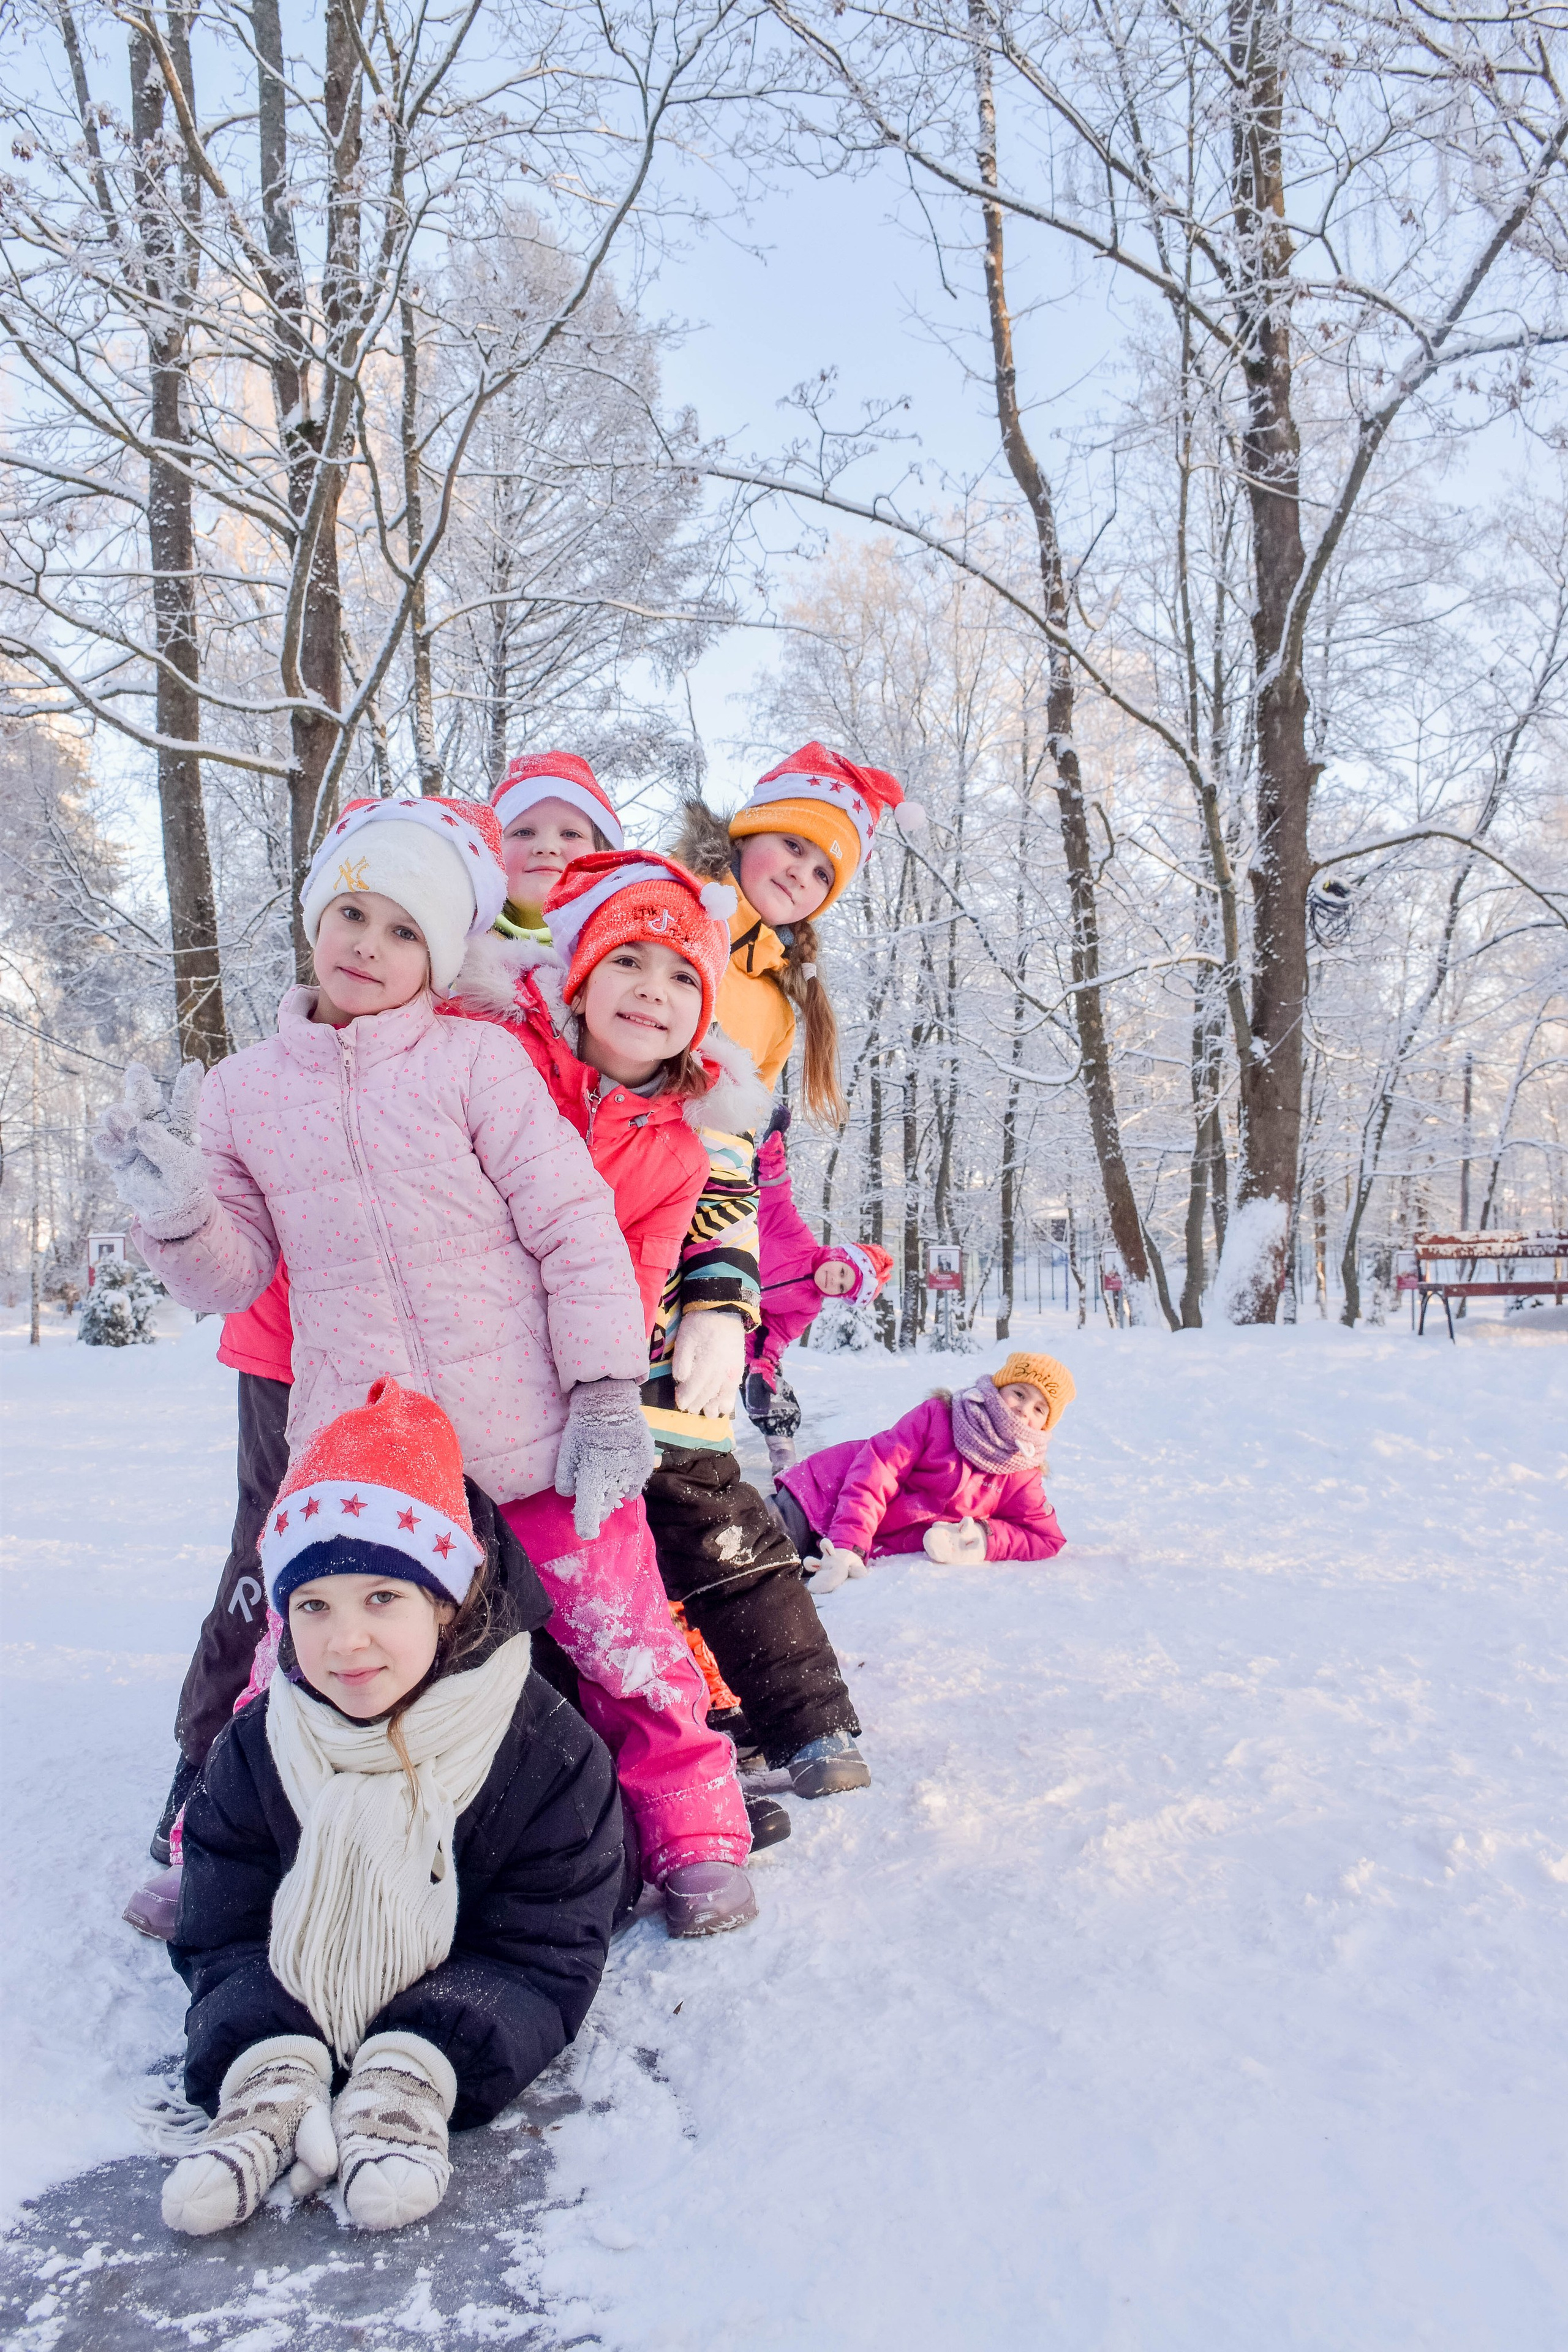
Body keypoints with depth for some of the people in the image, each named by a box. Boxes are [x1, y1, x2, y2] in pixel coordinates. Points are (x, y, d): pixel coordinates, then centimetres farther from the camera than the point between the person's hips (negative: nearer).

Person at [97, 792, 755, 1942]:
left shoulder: (478, 1059, -4)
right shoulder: (246, 1088, 7)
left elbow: (578, 1228, -6)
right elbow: (239, 1271, 11)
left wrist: (607, 1395, -10)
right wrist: (179, 1213, -11)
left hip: (528, 1436, -2)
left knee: (621, 1632, 6)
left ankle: (695, 1837, 27)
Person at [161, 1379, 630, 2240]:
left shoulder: (547, 1750, -22)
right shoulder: (253, 1750, -11)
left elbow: (544, 1954, -18)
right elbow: (223, 1933, -5)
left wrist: (422, 2055, -30)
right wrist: (266, 2054, -24)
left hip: (458, 2005, -2)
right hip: (289, 2009, 2)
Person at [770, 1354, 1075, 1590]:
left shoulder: (1022, 1478, 2)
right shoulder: (939, 1416, -10)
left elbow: (1047, 1539, 0)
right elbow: (877, 1469, -18)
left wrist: (984, 1537, -18)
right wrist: (848, 1544, -31)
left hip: (877, 1549, 2)